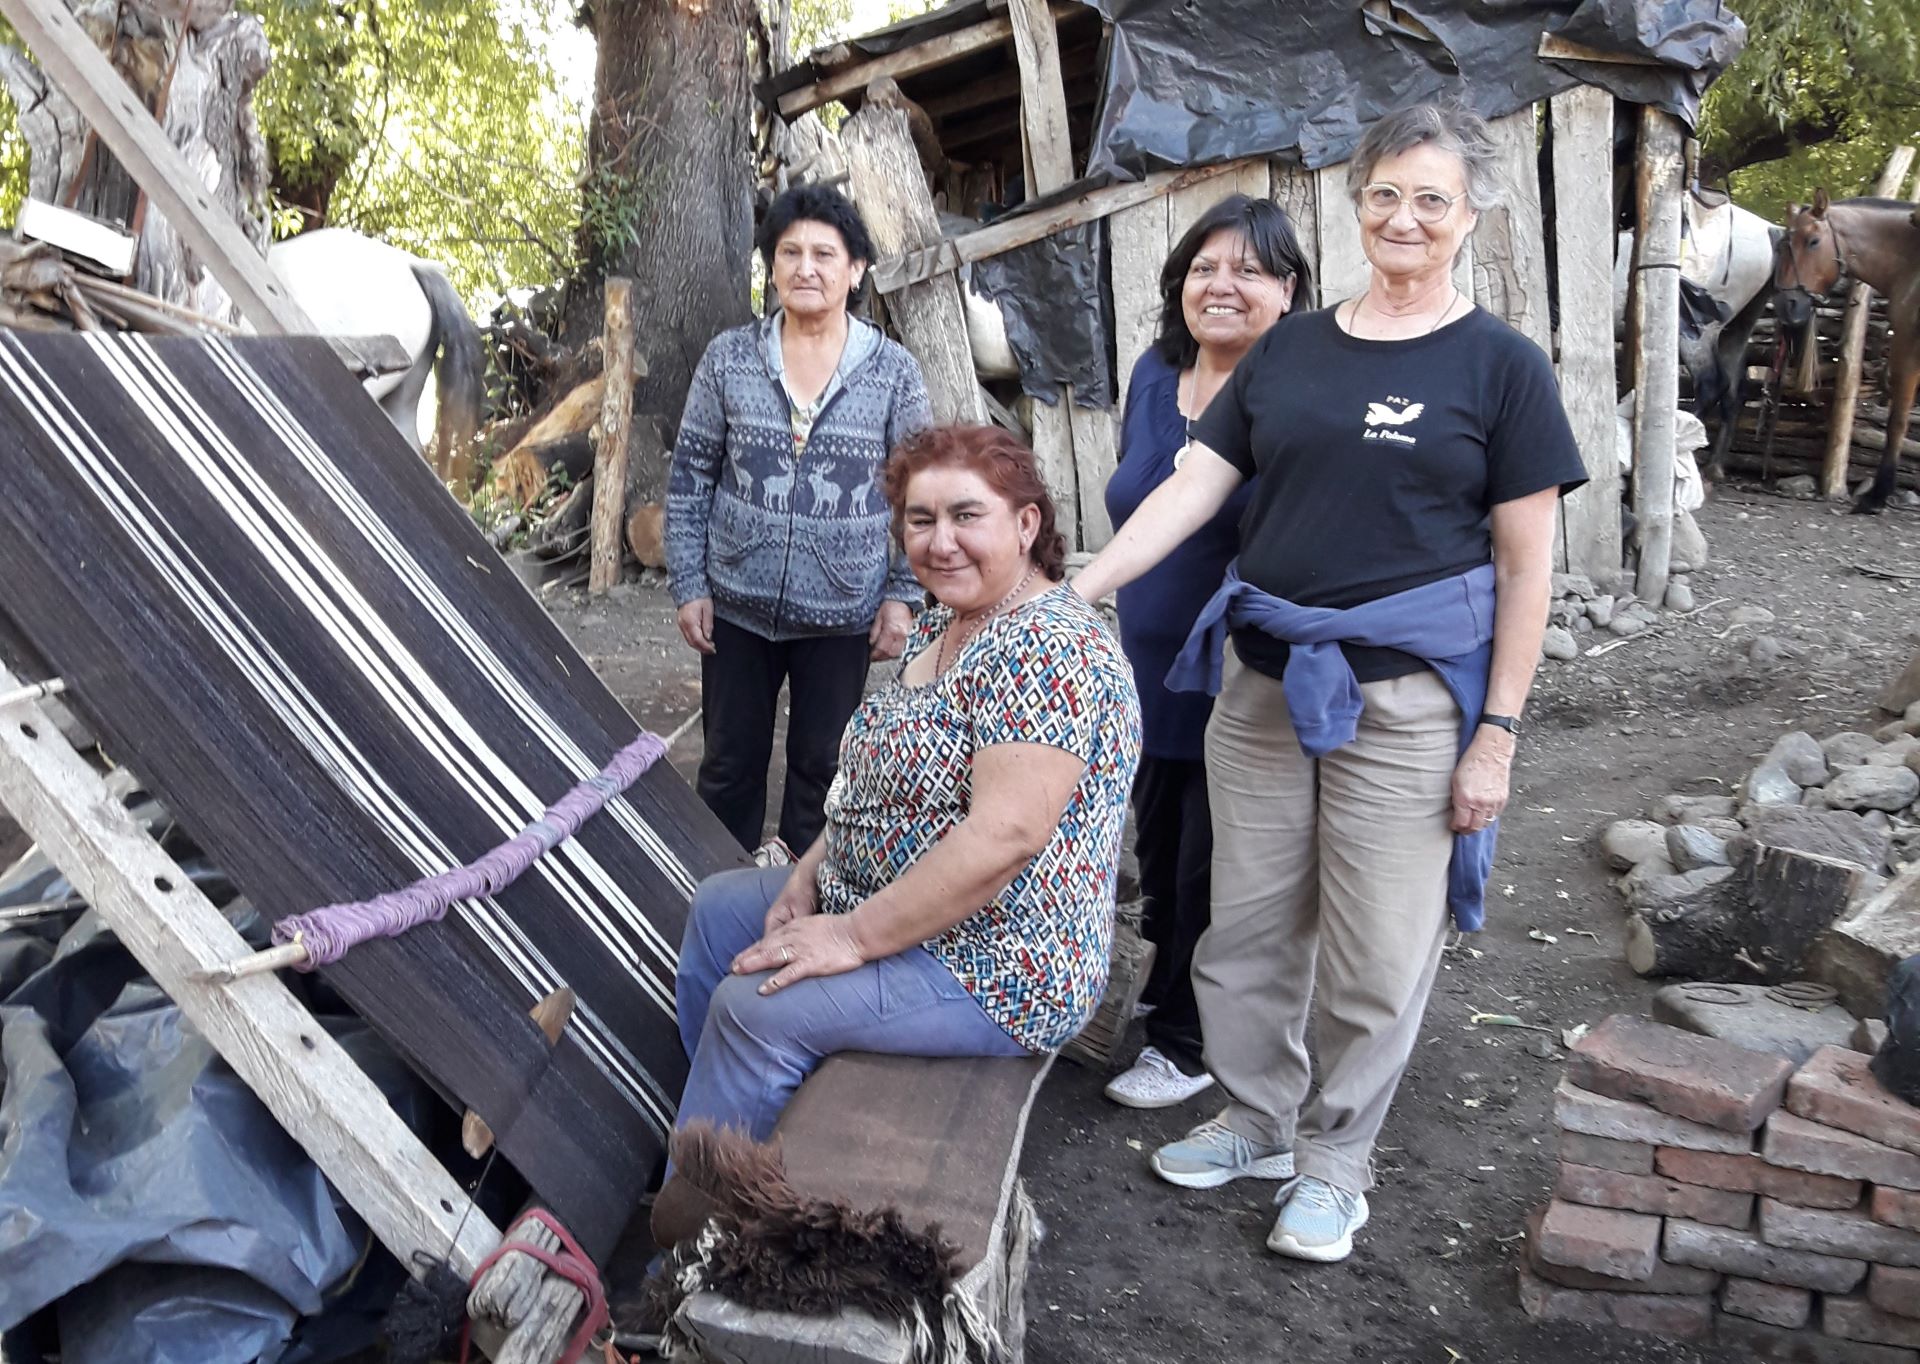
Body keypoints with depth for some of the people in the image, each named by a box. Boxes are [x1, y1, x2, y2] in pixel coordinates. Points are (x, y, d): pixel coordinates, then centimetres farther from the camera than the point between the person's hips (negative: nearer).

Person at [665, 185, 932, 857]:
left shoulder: (894, 370, -3)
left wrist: (902, 595, -4)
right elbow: (689, 478, 4)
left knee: (821, 772, 12)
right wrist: (688, 584, 0)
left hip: (842, 616, -1)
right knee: (729, 766, 13)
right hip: (738, 607, 1)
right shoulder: (728, 358, -1)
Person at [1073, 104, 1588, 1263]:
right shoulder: (1291, 350, 9)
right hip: (1263, 679, 4)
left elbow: (1526, 565, -3)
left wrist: (1498, 731, -8)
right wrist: (1070, 593, -6)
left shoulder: (1501, 365, -2)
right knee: (1251, 926, 13)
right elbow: (1192, 489, 4)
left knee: (1379, 953, 5)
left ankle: (1335, 1159, 27)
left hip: (1403, 699, -4)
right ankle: (1257, 1120, 35)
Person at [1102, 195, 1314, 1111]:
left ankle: (1194, 1045, 28)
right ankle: (1164, 1000, 45)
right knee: (1159, 856, 22)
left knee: (1214, 872, 8)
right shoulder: (1155, 376, 5)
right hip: (1154, 681, 7)